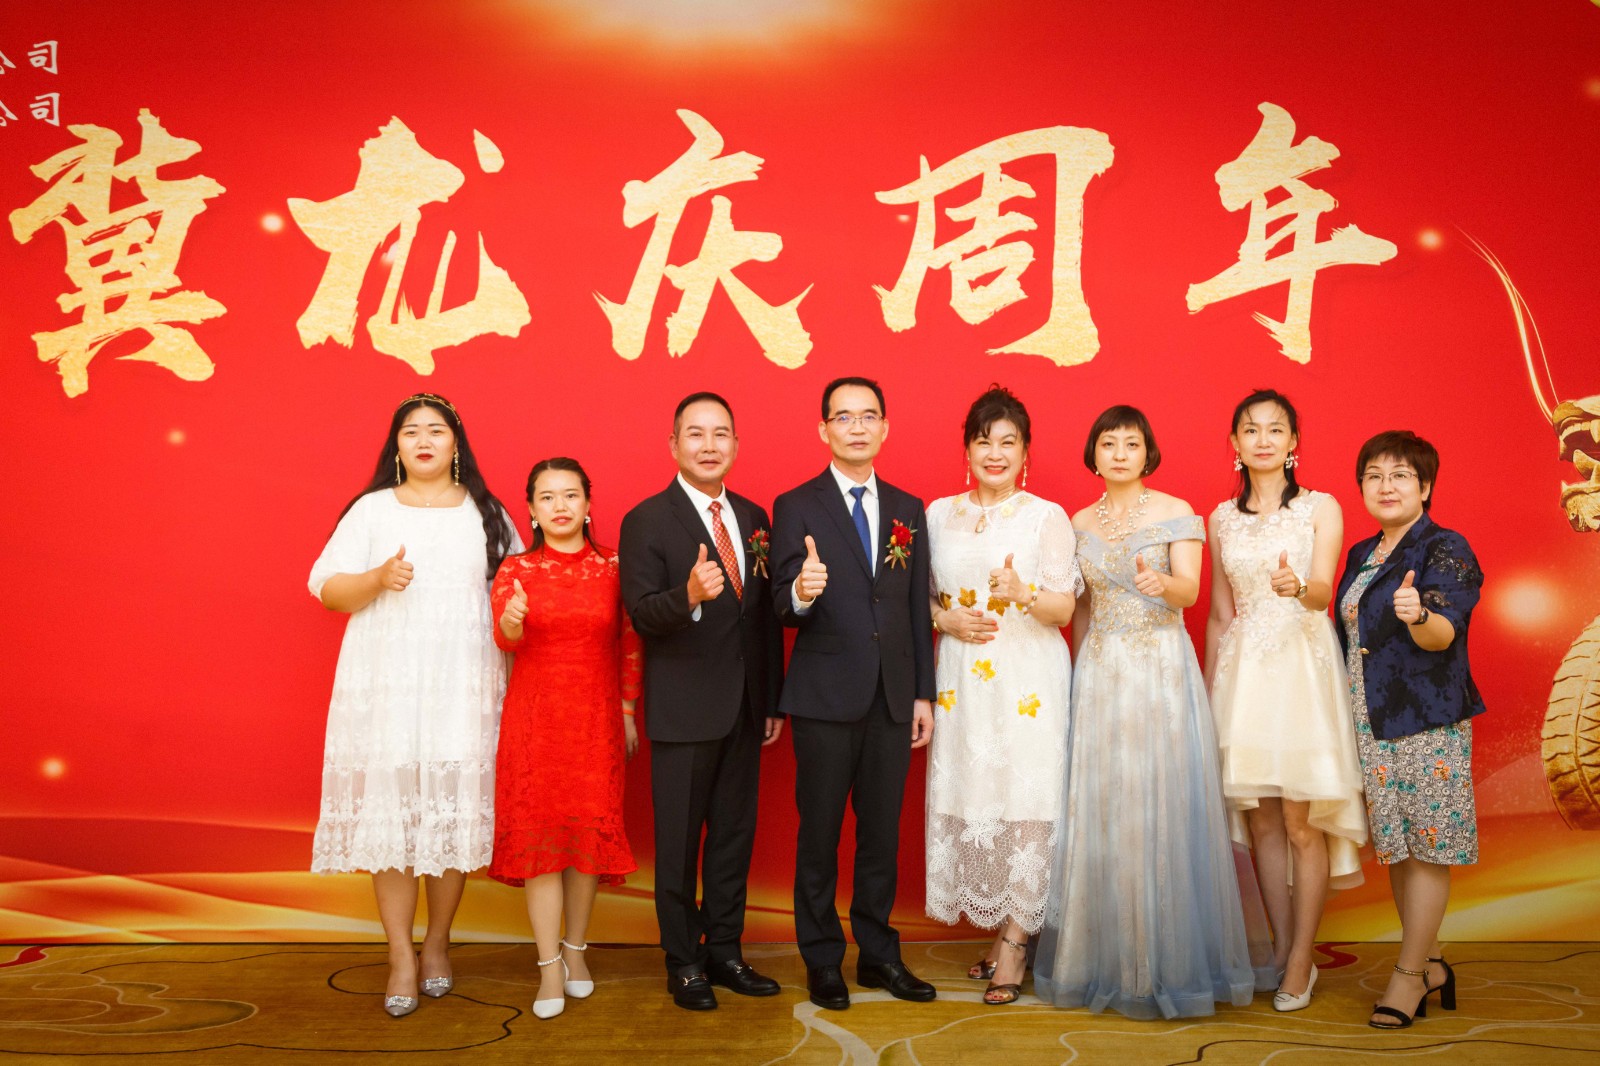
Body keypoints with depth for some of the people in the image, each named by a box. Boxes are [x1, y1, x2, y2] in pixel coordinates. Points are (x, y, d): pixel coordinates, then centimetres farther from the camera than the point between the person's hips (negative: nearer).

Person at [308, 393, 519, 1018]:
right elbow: (327, 589, 3)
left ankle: (437, 944, 17)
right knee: (389, 809, -3)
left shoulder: (487, 513, 11)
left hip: (463, 686, 1)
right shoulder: (371, 509, 8)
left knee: (454, 811, 0)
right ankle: (401, 956, 6)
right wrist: (379, 578, -14)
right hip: (387, 683, 0)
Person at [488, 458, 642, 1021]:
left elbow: (630, 644, 8)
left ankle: (575, 950, 21)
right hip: (534, 716, -1)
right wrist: (511, 625, -36)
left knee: (590, 826, 4)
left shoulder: (611, 567, 3)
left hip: (596, 717, 1)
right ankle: (550, 968, 2)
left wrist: (628, 712, 5)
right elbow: (504, 640, -13)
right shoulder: (515, 570, 1)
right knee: (537, 829, -3)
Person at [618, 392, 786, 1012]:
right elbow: (642, 616, -16)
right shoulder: (647, 521, -7)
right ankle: (683, 962, 21)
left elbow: (766, 616, 12)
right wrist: (689, 595, -36)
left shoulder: (753, 518, 10)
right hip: (682, 711, -5)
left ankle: (724, 951, 28)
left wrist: (774, 701, 12)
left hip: (744, 709, 6)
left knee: (735, 835, 14)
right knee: (679, 841, 6)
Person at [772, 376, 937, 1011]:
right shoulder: (796, 506, -3)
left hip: (893, 698, 4)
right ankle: (822, 961, 21)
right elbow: (783, 609, -9)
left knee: (883, 832, 13)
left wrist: (924, 694, 7)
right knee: (820, 833, 7)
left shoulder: (909, 509, 9)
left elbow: (918, 609, 10)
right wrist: (801, 592, -32)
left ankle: (878, 954, 27)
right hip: (826, 697, -4)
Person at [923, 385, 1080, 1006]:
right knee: (966, 799, 3)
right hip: (959, 681, 3)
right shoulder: (939, 514, 11)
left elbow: (1064, 609, -3)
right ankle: (1000, 931, 18)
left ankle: (1013, 943, 6)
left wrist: (1022, 593, -22)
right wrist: (947, 619, -6)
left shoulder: (1047, 517, 1)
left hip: (1027, 680, -3)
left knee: (1025, 801, -4)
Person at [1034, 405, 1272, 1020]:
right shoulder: (1080, 523, 11)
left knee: (1164, 807, -4)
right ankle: (1110, 960, 14)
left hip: (1162, 669, -3)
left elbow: (1189, 589, -13)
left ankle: (1172, 962, 8)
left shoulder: (1174, 513, 0)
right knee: (1100, 812, 3)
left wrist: (1162, 583, -35)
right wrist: (1084, 666, 11)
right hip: (1098, 673, 3)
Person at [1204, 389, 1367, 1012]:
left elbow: (1323, 591, -12)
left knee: (1301, 820, -3)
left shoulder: (1321, 509, 2)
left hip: (1303, 664, -3)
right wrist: (1208, 690, 12)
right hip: (1242, 670, 3)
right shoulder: (1222, 518, 11)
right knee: (1259, 817, 5)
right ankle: (1281, 948, 16)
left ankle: (1301, 960, 8)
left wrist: (1298, 585, -35)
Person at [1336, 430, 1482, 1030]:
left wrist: (1417, 615, -41)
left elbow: (1442, 634, -20)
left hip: (1426, 720, -7)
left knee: (1426, 844, -2)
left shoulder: (1445, 550, -7)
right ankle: (1432, 964, 22)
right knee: (1396, 844, 10)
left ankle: (1409, 974, 6)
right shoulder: (1361, 555, 14)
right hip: (1372, 721, 7)